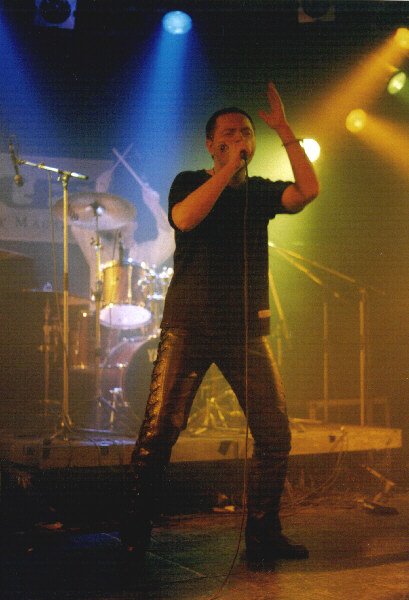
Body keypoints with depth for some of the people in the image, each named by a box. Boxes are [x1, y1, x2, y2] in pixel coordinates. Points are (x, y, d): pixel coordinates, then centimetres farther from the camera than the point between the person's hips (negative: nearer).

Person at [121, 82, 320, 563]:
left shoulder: (261, 192, 13)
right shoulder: (189, 183, 6)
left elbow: (308, 191, -6)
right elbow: (184, 218, -16)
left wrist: (284, 131, -7)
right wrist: (229, 168, -15)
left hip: (246, 331, 3)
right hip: (189, 327, -3)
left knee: (275, 433, -3)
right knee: (160, 430, -8)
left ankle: (263, 535, 10)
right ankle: (134, 533, 6)